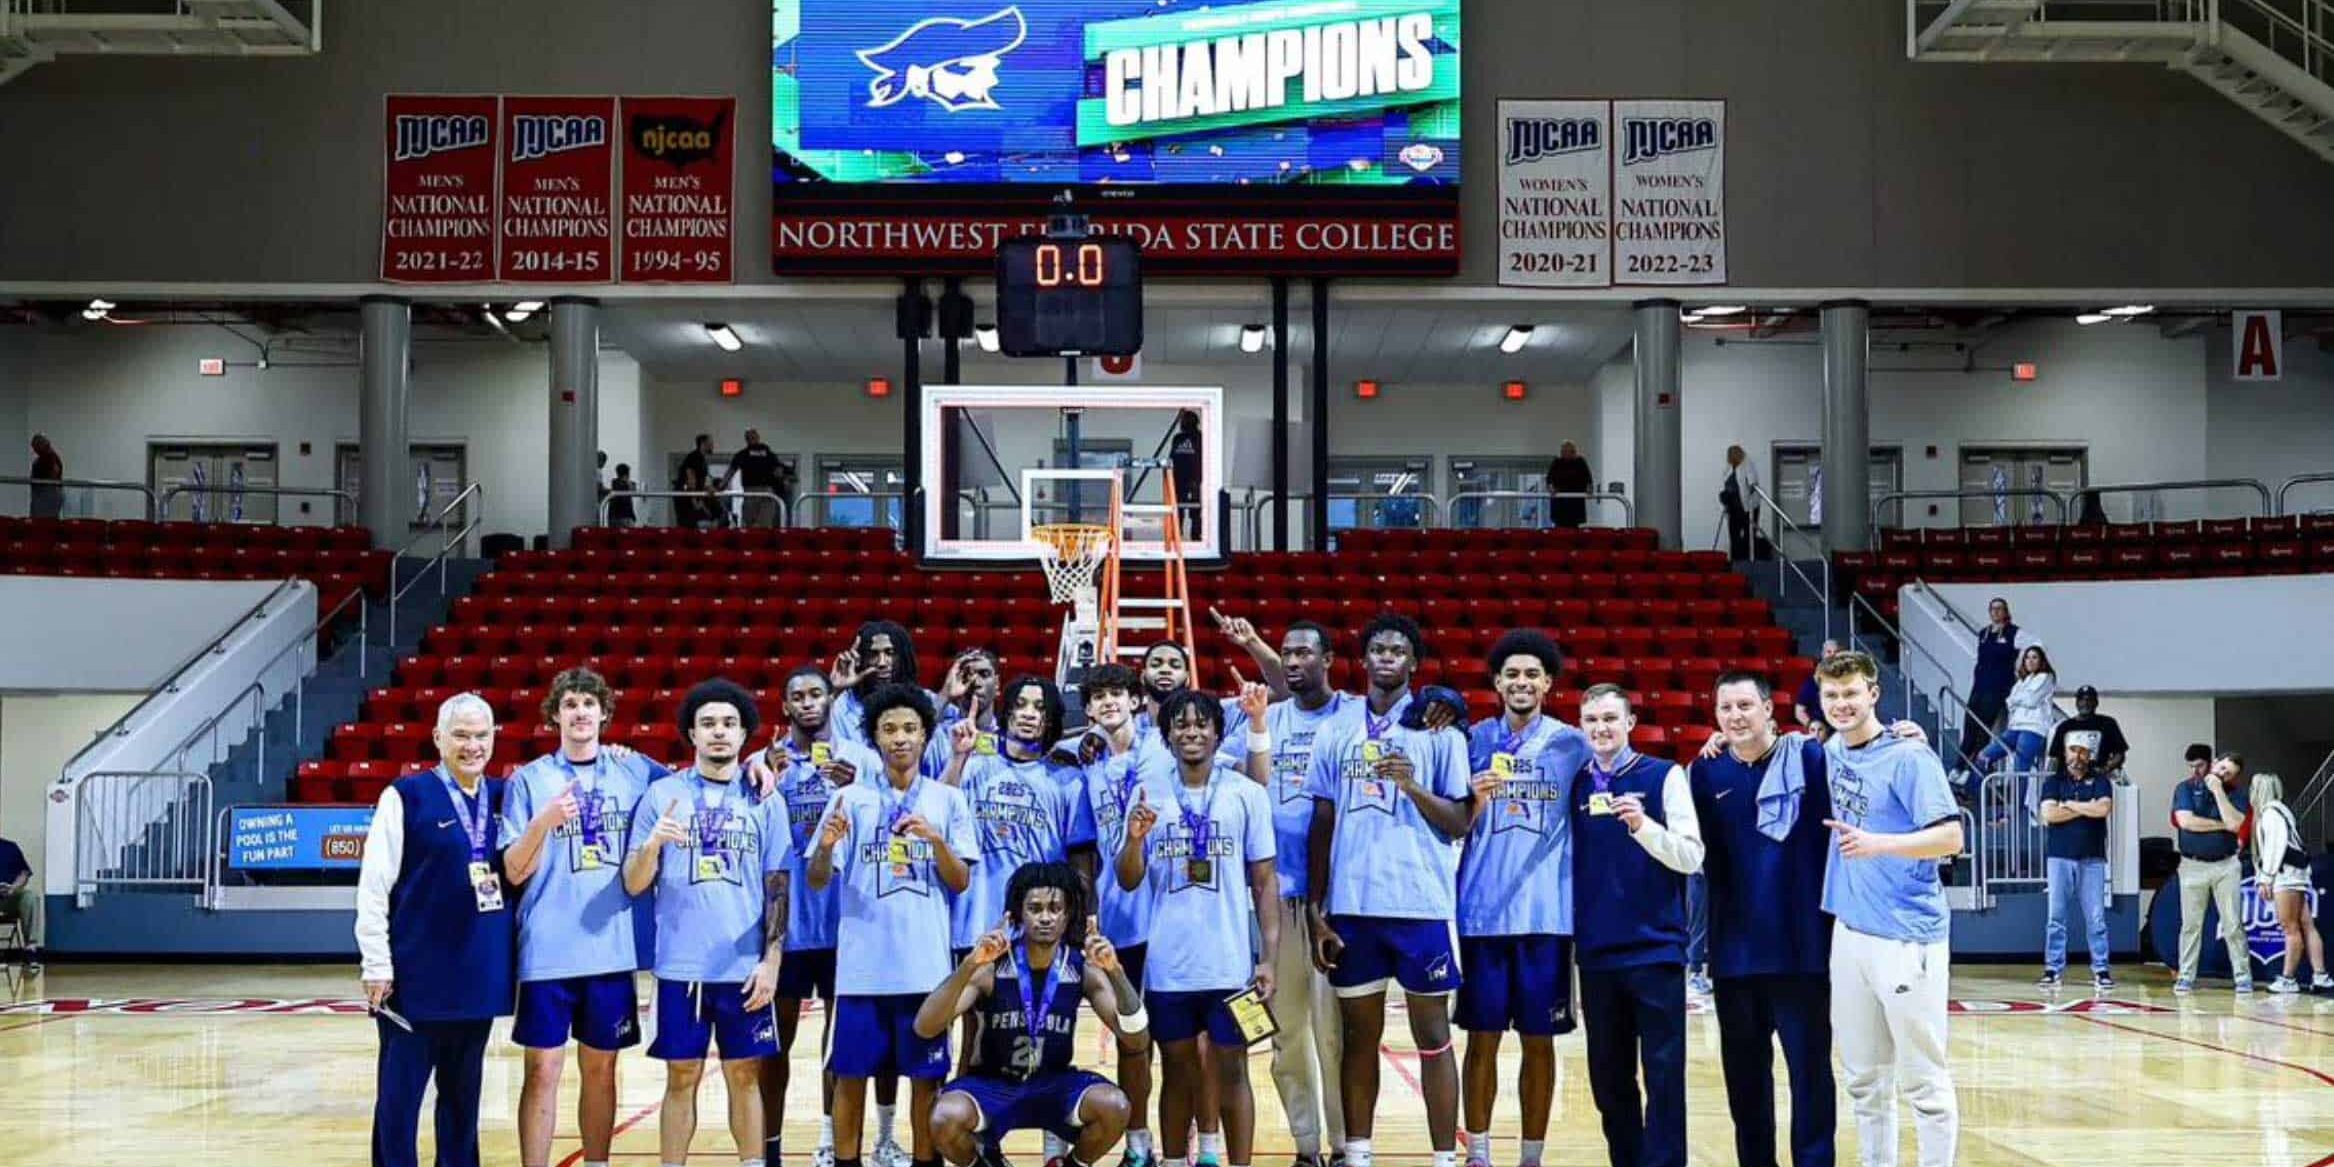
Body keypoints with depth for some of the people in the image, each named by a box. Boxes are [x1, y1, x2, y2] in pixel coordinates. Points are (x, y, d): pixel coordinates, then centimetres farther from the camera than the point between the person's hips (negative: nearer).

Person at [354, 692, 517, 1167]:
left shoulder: (502, 799, 9)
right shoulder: (406, 797, -4)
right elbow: (373, 886, -7)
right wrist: (377, 964, -11)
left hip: (479, 975, 5)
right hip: (417, 975, -5)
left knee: (464, 1092, 13)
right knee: (399, 1093, 2)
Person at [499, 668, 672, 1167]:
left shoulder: (634, 771, 5)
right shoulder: (530, 779, -1)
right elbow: (514, 872, -3)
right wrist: (544, 820, -21)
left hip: (611, 949, 2)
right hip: (548, 952, -2)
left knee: (601, 1068, 11)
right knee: (543, 1071, -1)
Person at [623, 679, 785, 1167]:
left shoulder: (764, 799, 5)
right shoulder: (662, 794, 3)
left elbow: (778, 887, 4)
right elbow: (633, 885, 1)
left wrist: (772, 960, -4)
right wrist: (652, 844, -18)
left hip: (745, 967, 0)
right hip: (681, 966, 0)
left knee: (744, 1076, 6)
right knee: (681, 1078, 5)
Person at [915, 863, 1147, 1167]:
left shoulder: (1082, 969, -9)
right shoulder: (990, 967, -17)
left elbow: (1137, 1040, -15)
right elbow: (924, 1029, -27)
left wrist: (1116, 972, -31)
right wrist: (969, 965, -41)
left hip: (1054, 1083, 2)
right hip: (991, 1084, -2)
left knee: (1113, 1107, -28)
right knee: (946, 1118, -33)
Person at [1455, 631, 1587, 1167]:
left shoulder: (1572, 745, 4)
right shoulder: (1475, 740, 6)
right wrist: (1475, 800, -15)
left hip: (1547, 915, -1)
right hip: (1483, 912, 1)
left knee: (1539, 1040, 4)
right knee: (1482, 1037, 4)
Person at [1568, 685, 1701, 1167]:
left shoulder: (1665, 776, -1)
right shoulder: (1575, 783, 9)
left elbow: (1691, 856, -7)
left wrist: (1643, 825, -22)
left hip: (1655, 950, -4)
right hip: (1596, 954, 4)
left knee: (1663, 1074, -4)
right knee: (1608, 1077, 9)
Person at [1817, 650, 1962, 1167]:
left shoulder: (1907, 757, -9)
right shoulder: (1831, 753, 10)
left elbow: (1950, 837, -14)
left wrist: (1880, 844, -29)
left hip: (1906, 937, -7)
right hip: (1848, 932, 7)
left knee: (1922, 1079, -2)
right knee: (1863, 1080, 12)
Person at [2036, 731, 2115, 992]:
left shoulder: (2100, 781, 8)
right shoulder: (2054, 781, 10)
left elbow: (2103, 808, -11)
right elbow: (2049, 814, -7)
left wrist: (2069, 804, -5)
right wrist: (2086, 809, -6)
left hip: (2092, 859, 0)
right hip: (2060, 857, 0)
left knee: (2096, 918, 0)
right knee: (2056, 916, 0)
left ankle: (2101, 970, 3)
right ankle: (2053, 969, 3)